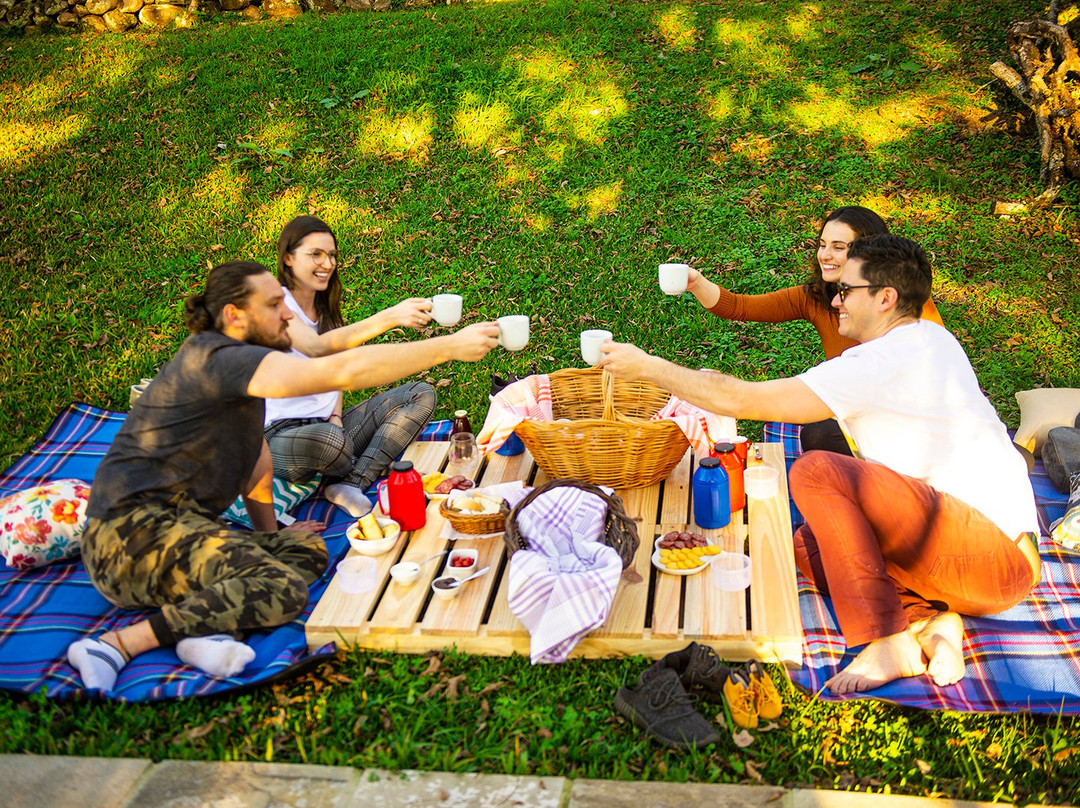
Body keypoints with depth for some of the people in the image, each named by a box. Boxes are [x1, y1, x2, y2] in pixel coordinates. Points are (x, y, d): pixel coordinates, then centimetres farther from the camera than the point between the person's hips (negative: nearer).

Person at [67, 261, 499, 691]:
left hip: (179, 527, 10)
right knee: (281, 590, -25)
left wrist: (268, 532, 29)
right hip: (135, 536, -10)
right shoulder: (215, 358, -16)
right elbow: (345, 370, -26)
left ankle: (201, 625, -21)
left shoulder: (233, 364, 16)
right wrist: (450, 346, -22)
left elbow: (254, 457, 27)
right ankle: (119, 643, -23)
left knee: (308, 549, 1)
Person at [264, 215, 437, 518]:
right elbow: (317, 348, -32)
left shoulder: (325, 306, 14)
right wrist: (389, 317, -41)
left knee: (421, 395, -4)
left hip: (329, 423, 8)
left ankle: (350, 484, -20)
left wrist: (337, 415, -2)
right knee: (328, 438, -43)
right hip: (283, 434, -8)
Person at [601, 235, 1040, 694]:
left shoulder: (889, 358, -17)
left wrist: (647, 367, -8)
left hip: (996, 556, -10)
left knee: (816, 471, -23)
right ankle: (931, 622, -5)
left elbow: (742, 401, -16)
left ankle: (888, 642, -19)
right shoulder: (928, 339, 13)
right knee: (808, 545, 10)